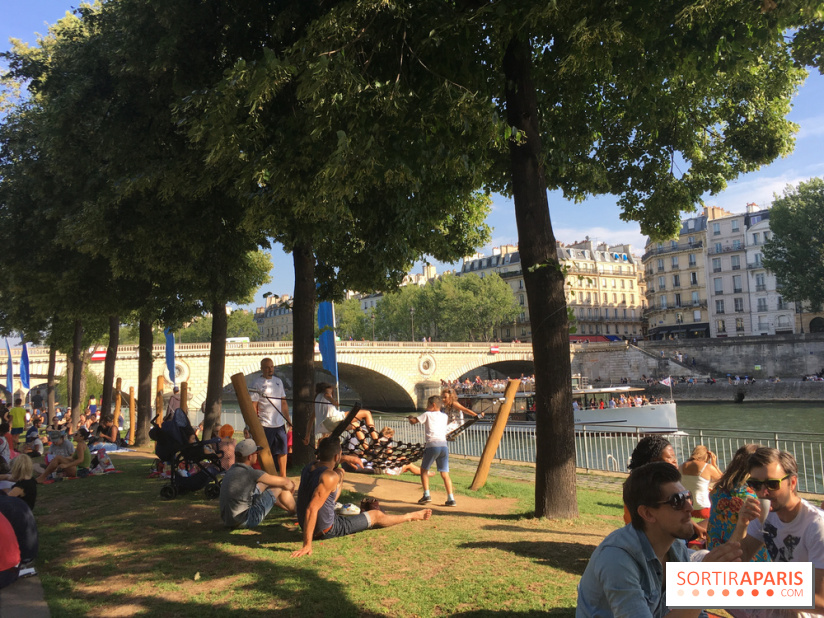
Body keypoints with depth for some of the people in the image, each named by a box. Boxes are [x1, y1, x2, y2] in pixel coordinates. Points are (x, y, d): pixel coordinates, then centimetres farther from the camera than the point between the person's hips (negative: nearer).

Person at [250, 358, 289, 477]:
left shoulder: (278, 381, 12)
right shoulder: (257, 384, -6)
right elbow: (253, 406, -9)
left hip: (280, 423, 6)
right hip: (265, 425, -6)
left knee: (283, 451, 11)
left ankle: (283, 476, 22)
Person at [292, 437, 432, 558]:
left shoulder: (309, 466, -5)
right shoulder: (330, 477, -31)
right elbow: (311, 509, -37)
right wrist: (307, 545, -38)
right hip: (326, 531, -8)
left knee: (340, 473, 19)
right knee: (377, 516, 11)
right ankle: (411, 516, 36)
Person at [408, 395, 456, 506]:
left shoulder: (427, 415, 8)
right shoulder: (444, 416, 21)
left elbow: (413, 421, 12)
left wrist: (410, 418, 35)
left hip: (432, 445, -4)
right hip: (444, 445, 4)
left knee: (424, 470, 15)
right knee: (445, 474, 7)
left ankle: (426, 495, 7)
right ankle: (451, 499, -1)